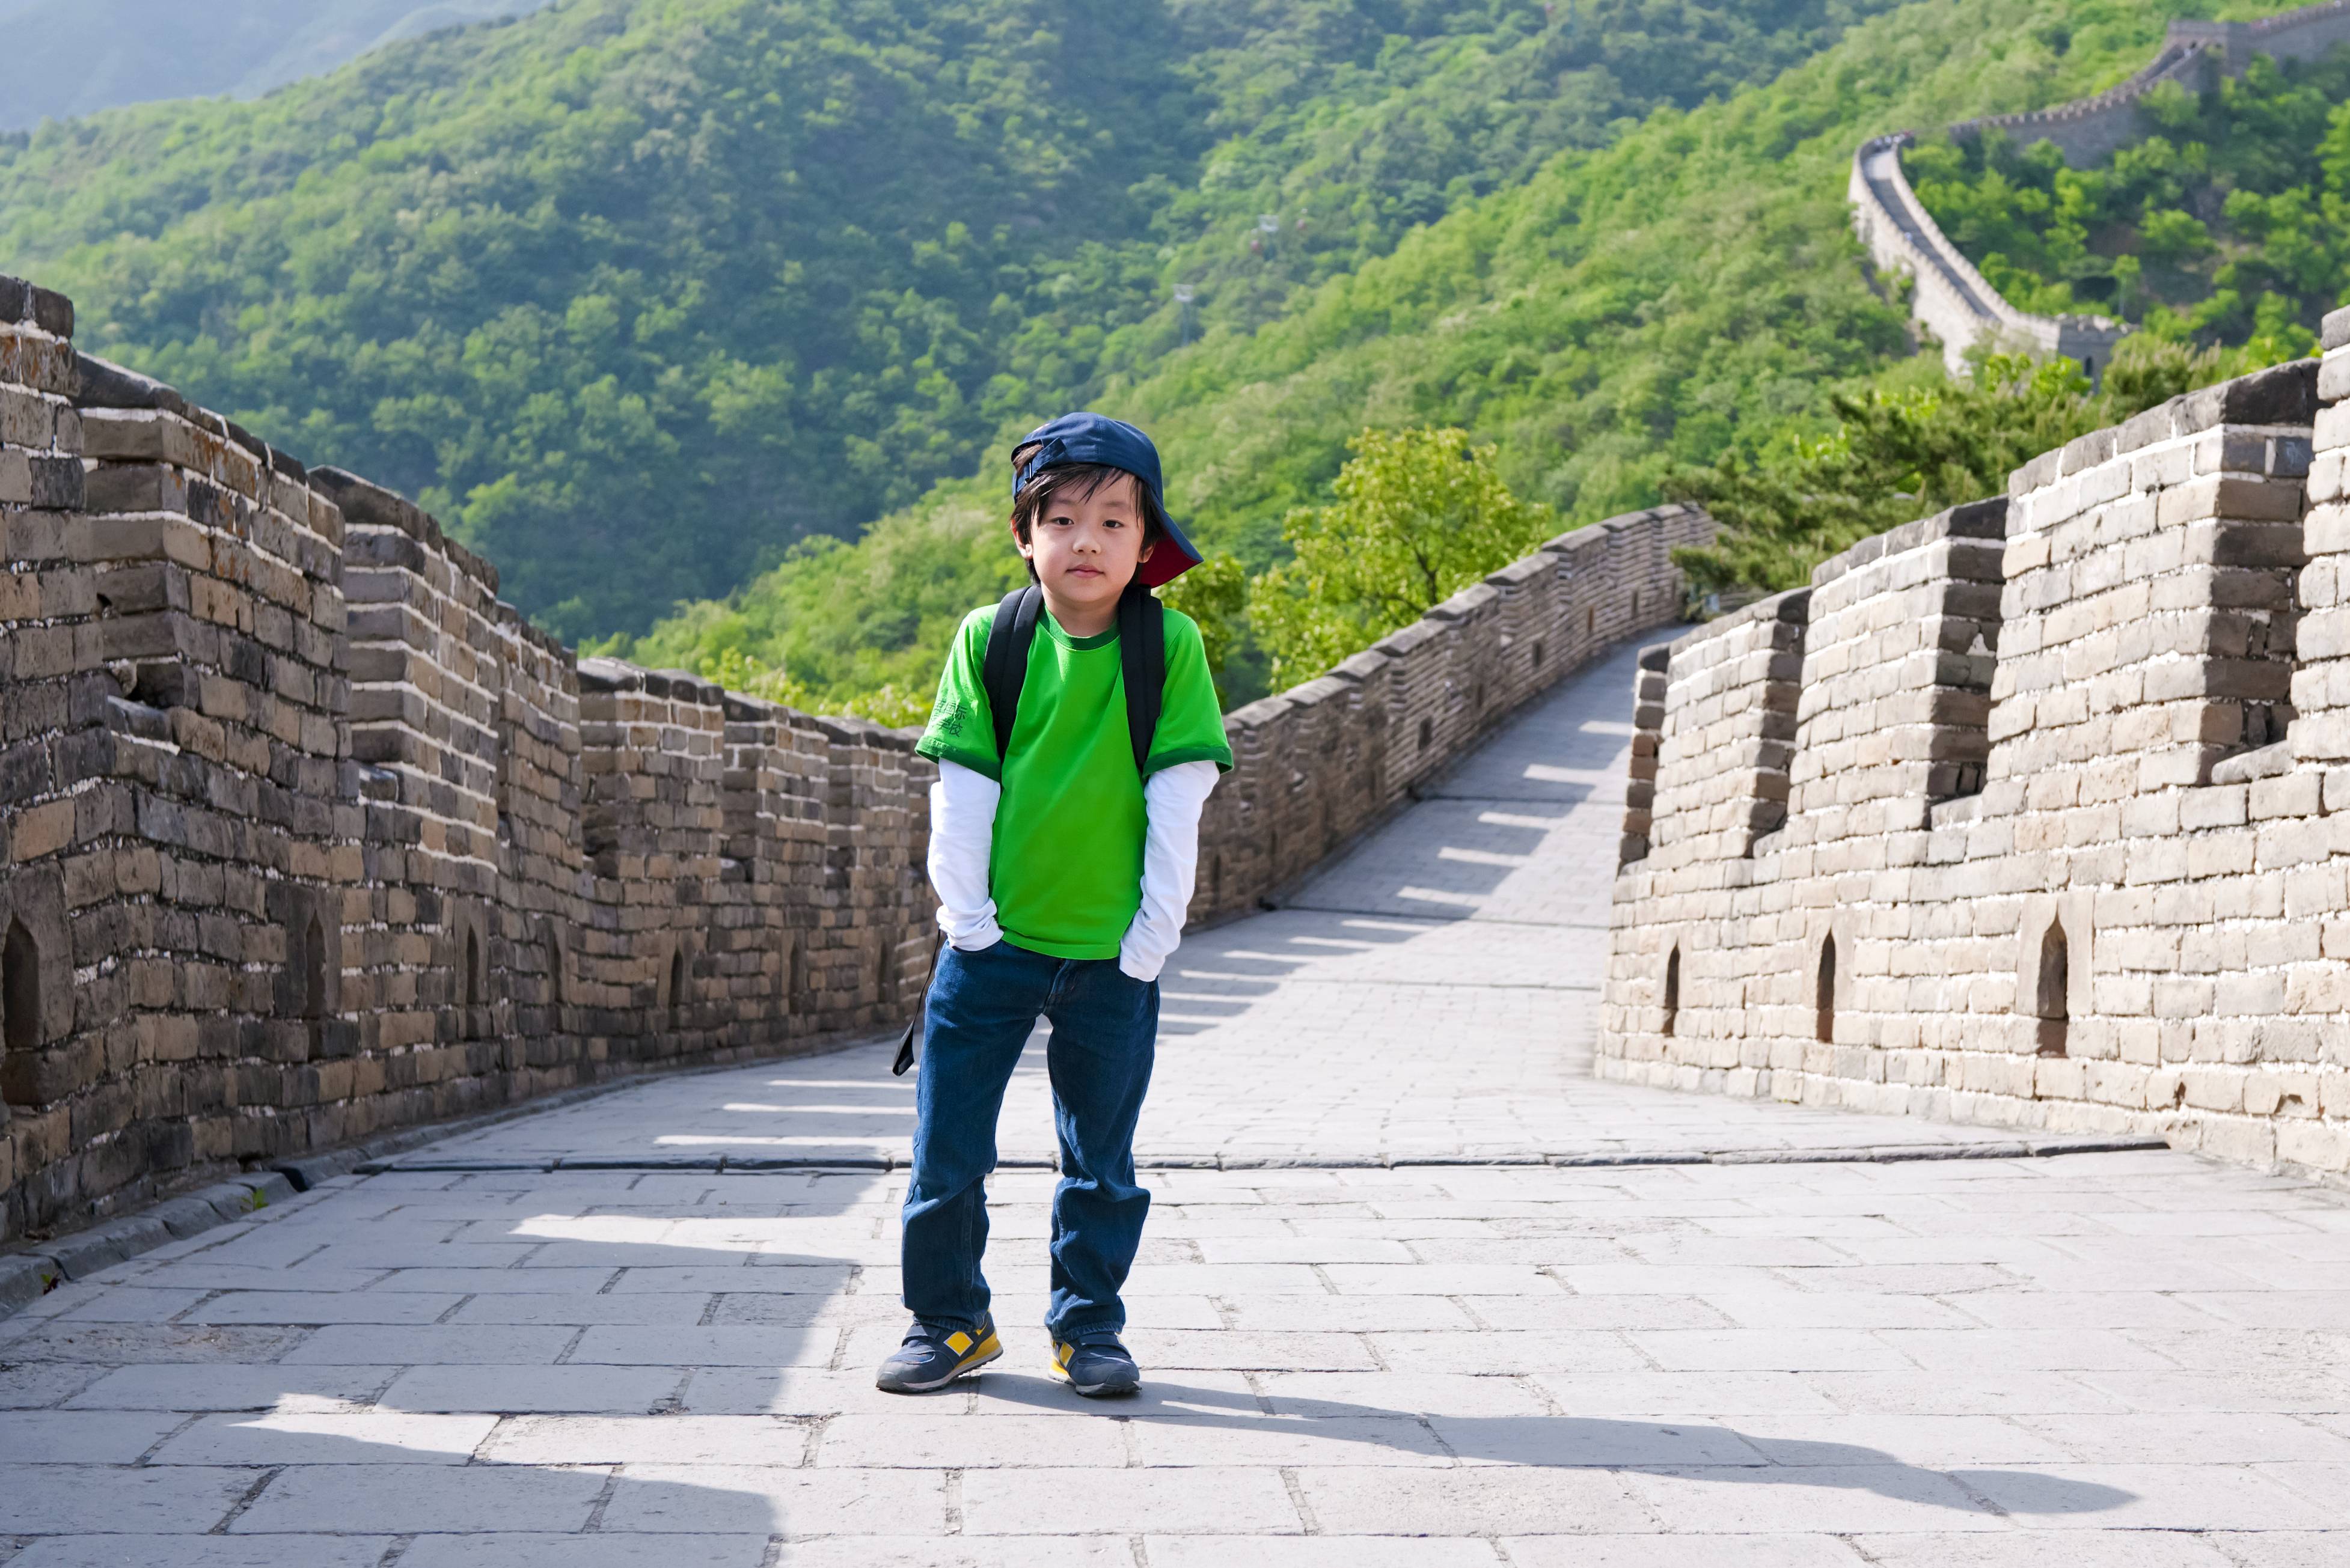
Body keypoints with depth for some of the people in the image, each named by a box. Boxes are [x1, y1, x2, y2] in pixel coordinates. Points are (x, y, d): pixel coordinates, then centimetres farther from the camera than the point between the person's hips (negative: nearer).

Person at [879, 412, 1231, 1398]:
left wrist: (1155, 928, -8)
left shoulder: (1170, 645, -6)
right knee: (947, 1148, 6)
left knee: (1100, 1159, 11)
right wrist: (968, 913, -7)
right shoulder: (988, 639, -4)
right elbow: (961, 787, -3)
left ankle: (1088, 1326, 26)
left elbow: (1179, 794, -5)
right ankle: (948, 1321, 22)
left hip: (1113, 949, 0)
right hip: (994, 942, 1)